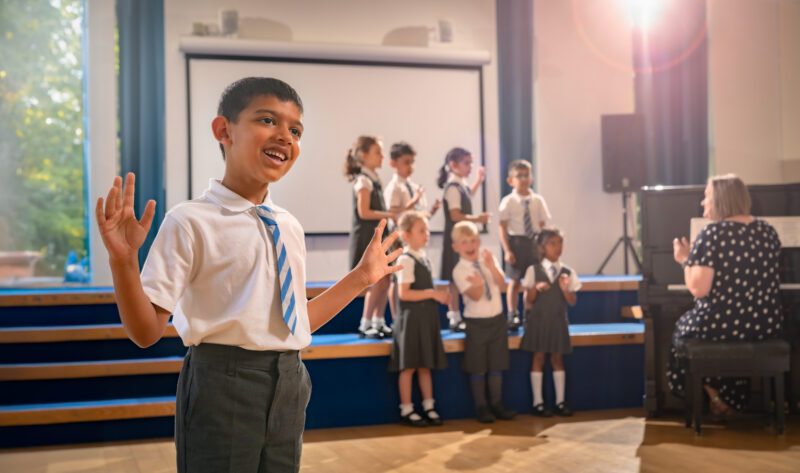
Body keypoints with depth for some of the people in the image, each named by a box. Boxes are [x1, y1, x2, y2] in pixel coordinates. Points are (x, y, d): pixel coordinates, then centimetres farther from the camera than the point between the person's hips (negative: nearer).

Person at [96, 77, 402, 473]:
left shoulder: (290, 227, 10)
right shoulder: (191, 221, -11)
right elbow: (146, 331, -12)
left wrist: (359, 278, 17)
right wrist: (123, 261, -28)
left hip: (287, 388, 7)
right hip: (221, 388, -6)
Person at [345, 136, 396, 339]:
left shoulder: (374, 179, 15)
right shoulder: (363, 180, -13)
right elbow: (364, 212, -20)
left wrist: (390, 216, 3)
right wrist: (391, 215, -16)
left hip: (378, 236, 9)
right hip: (367, 237, -9)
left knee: (384, 281, 8)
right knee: (376, 283, -6)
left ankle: (379, 323, 15)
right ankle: (365, 325, 3)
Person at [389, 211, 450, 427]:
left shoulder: (423, 257, 12)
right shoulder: (405, 260, -15)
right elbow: (404, 293, -21)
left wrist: (438, 295, 6)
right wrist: (433, 294, -20)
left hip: (427, 316, 8)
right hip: (412, 317, -8)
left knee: (425, 364, 13)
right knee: (409, 366, 0)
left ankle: (428, 407, 20)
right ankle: (406, 410, 8)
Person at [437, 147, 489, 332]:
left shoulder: (461, 184, 12)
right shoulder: (453, 187, -17)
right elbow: (455, 215, -25)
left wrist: (479, 180, 31)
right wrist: (476, 218, -29)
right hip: (455, 237, -10)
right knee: (454, 278, -5)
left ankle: (455, 315, 22)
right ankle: (455, 318, 0)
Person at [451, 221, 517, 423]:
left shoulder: (488, 259, 0)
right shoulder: (459, 270, -12)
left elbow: (502, 285, -9)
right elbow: (475, 296, -19)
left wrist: (492, 267, -24)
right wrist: (478, 285, -41)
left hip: (497, 319, 4)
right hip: (476, 322, -4)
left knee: (497, 365, 10)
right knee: (478, 368, 2)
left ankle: (497, 404, 21)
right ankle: (481, 407, 13)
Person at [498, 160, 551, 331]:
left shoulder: (538, 200, 3)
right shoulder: (508, 201, -6)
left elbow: (543, 225, 6)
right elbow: (503, 227, -8)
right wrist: (507, 250, -13)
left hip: (535, 242, 3)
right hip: (516, 242, -3)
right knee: (514, 281, 4)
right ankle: (512, 316, 14)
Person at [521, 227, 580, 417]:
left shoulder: (568, 272, 2)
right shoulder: (533, 270, -3)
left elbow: (572, 302, 1)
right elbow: (528, 301, -3)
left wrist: (565, 289, -18)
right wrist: (536, 288, -22)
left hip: (558, 320, 2)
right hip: (538, 320, -2)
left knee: (557, 358, 7)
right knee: (538, 358, 3)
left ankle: (560, 401, 14)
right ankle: (537, 402, 9)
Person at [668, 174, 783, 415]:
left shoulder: (712, 234, -15)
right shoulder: (769, 231, 4)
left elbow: (699, 289, -20)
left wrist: (685, 260, -3)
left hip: (721, 325, -5)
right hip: (766, 326, 6)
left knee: (683, 328, 27)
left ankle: (715, 396, 31)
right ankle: (735, 398, 39)